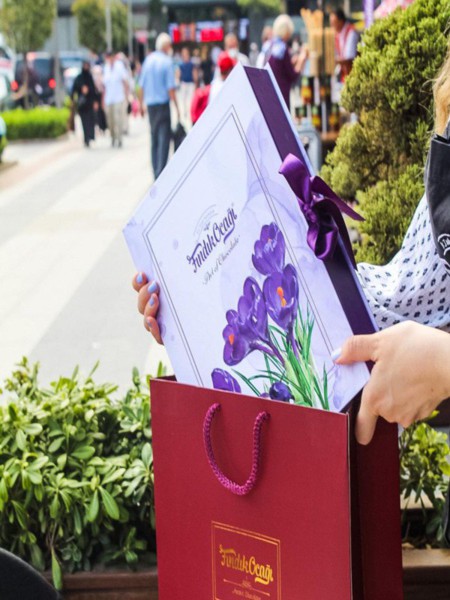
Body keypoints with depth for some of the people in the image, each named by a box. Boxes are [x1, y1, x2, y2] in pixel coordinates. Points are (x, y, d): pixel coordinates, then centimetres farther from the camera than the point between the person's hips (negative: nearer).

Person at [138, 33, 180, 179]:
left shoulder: (148, 60, 5)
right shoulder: (167, 62, -10)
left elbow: (141, 86, 9)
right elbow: (171, 88, -13)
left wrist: (141, 104, 19)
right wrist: (177, 107, -7)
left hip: (150, 104, 6)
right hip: (163, 103, -6)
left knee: (154, 138, 14)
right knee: (164, 137, -4)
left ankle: (156, 172, 18)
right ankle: (161, 171, -12)